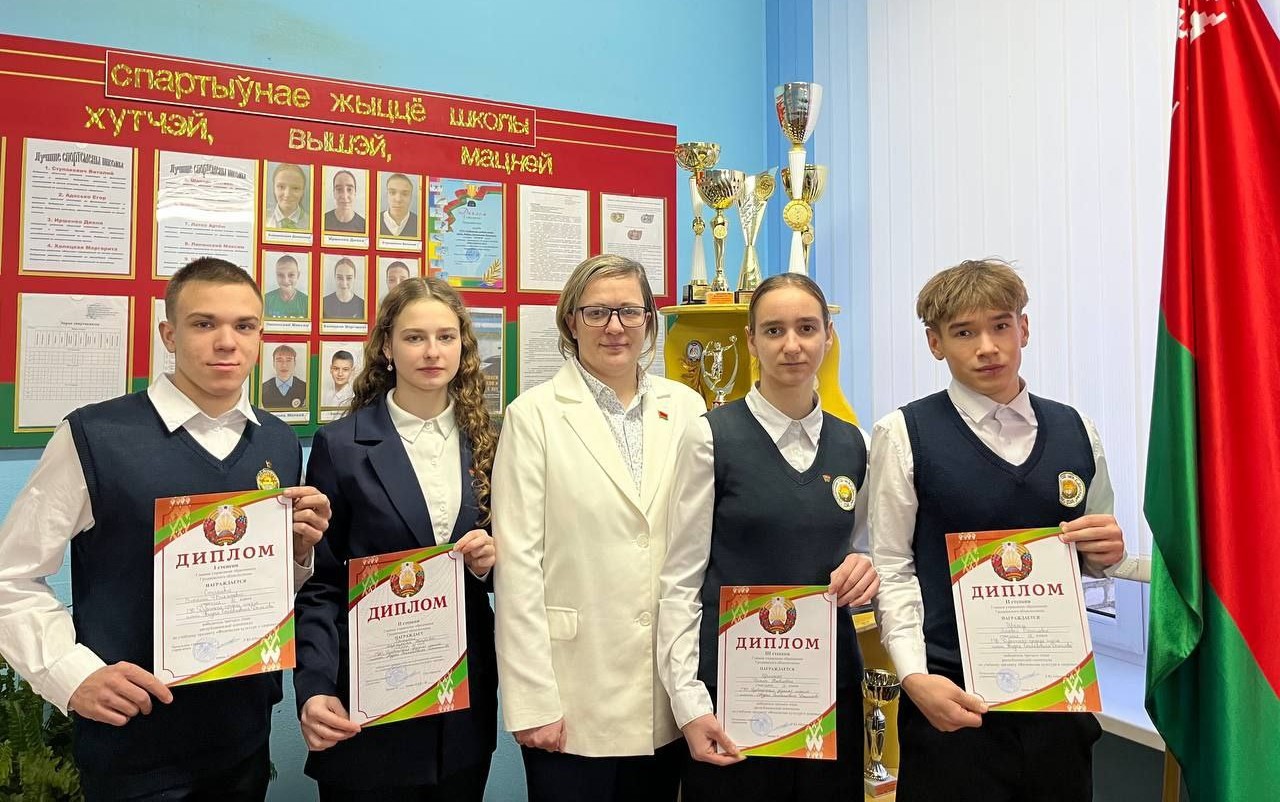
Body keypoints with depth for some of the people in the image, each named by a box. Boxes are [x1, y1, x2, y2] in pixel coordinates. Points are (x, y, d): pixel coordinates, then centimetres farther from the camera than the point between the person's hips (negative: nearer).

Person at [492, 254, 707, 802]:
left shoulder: (687, 409, 3)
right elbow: (517, 564, -8)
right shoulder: (535, 415, -5)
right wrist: (532, 701, -10)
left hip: (669, 697, 3)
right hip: (576, 698, -3)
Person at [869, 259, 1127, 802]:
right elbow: (891, 566, -8)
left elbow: (1092, 556, 16)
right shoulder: (904, 434, -7)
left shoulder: (1075, 430, 5)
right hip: (954, 696, -3)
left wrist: (1105, 551, -6)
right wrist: (915, 676, -16)